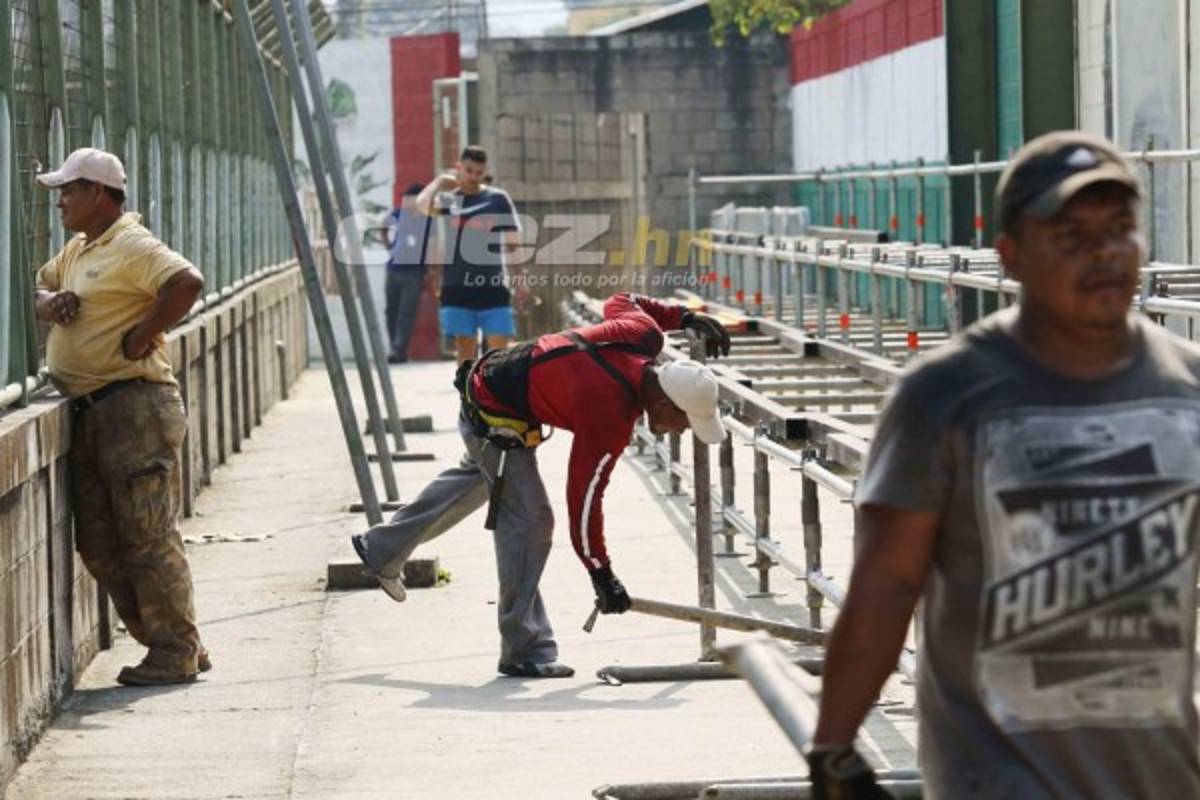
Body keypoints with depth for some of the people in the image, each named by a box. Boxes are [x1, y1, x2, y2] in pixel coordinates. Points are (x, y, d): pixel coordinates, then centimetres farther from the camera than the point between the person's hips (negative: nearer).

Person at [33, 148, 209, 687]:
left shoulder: (133, 247, -11)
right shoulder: (77, 250, 19)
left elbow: (187, 282, -25)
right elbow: (43, 283, 31)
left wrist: (142, 336, -20)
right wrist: (46, 302, 8)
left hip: (134, 406, -10)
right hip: (88, 413, 10)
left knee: (147, 536, -7)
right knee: (98, 542, 9)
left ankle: (176, 654, 0)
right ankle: (165, 643, 15)